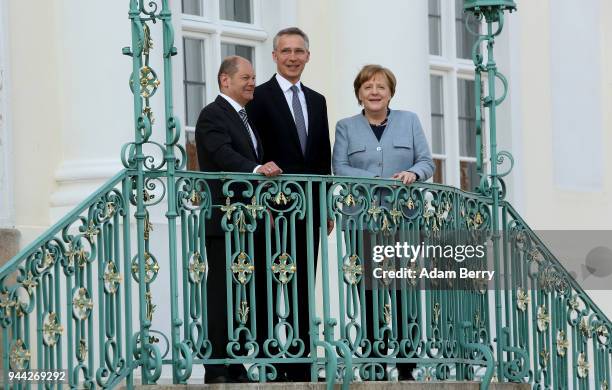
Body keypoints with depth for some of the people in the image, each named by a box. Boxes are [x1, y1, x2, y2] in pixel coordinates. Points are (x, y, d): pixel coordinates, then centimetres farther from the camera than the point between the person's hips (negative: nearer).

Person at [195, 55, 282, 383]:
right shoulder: (213, 115, -8)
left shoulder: (245, 117, 21)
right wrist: (257, 169, -40)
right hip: (223, 222, -9)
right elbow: (224, 154, -25)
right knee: (221, 294, -7)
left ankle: (234, 367, 15)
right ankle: (216, 371, -6)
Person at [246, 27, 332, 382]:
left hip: (310, 209, 6)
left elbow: (324, 158, 17)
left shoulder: (317, 101, 16)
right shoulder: (260, 97, -2)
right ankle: (273, 366, -3)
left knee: (303, 291, 7)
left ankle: (301, 367, 10)